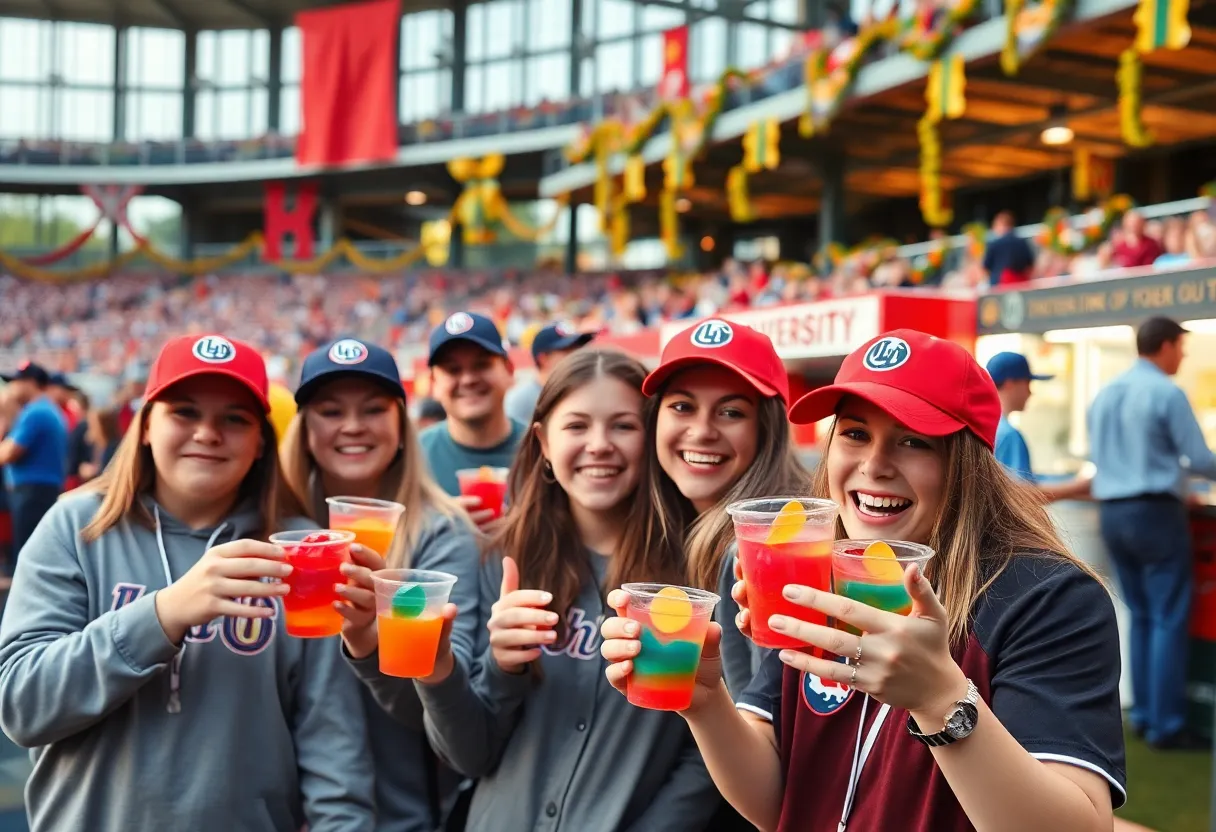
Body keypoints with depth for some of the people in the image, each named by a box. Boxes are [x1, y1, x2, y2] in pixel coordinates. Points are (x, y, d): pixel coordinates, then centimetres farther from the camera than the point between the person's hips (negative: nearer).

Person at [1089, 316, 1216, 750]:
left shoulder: (1104, 394, 11)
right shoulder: (1167, 393, -11)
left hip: (1111, 512, 7)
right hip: (1155, 511, -7)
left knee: (1140, 615, 15)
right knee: (1169, 618, -2)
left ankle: (1142, 714, 17)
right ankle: (1166, 724, -2)